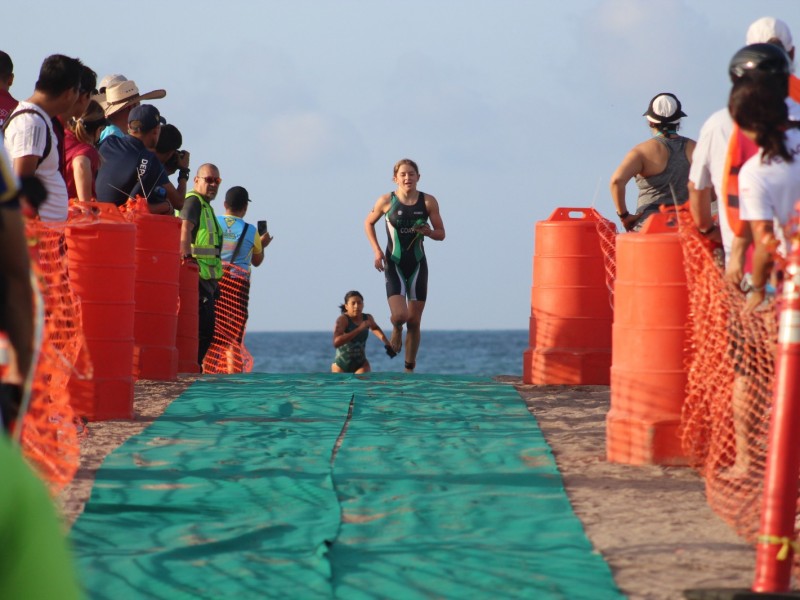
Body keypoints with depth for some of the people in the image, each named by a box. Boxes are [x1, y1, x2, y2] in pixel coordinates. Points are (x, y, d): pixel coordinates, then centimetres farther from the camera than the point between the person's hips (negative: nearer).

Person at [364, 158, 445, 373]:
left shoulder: (428, 202, -3)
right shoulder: (387, 201, -6)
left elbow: (441, 233, 4)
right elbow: (368, 223, 10)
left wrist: (428, 232, -20)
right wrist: (377, 251, -2)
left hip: (418, 266, 2)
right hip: (394, 265, -2)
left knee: (414, 321, 4)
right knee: (400, 315, -18)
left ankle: (409, 368, 17)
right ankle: (396, 329, 20)